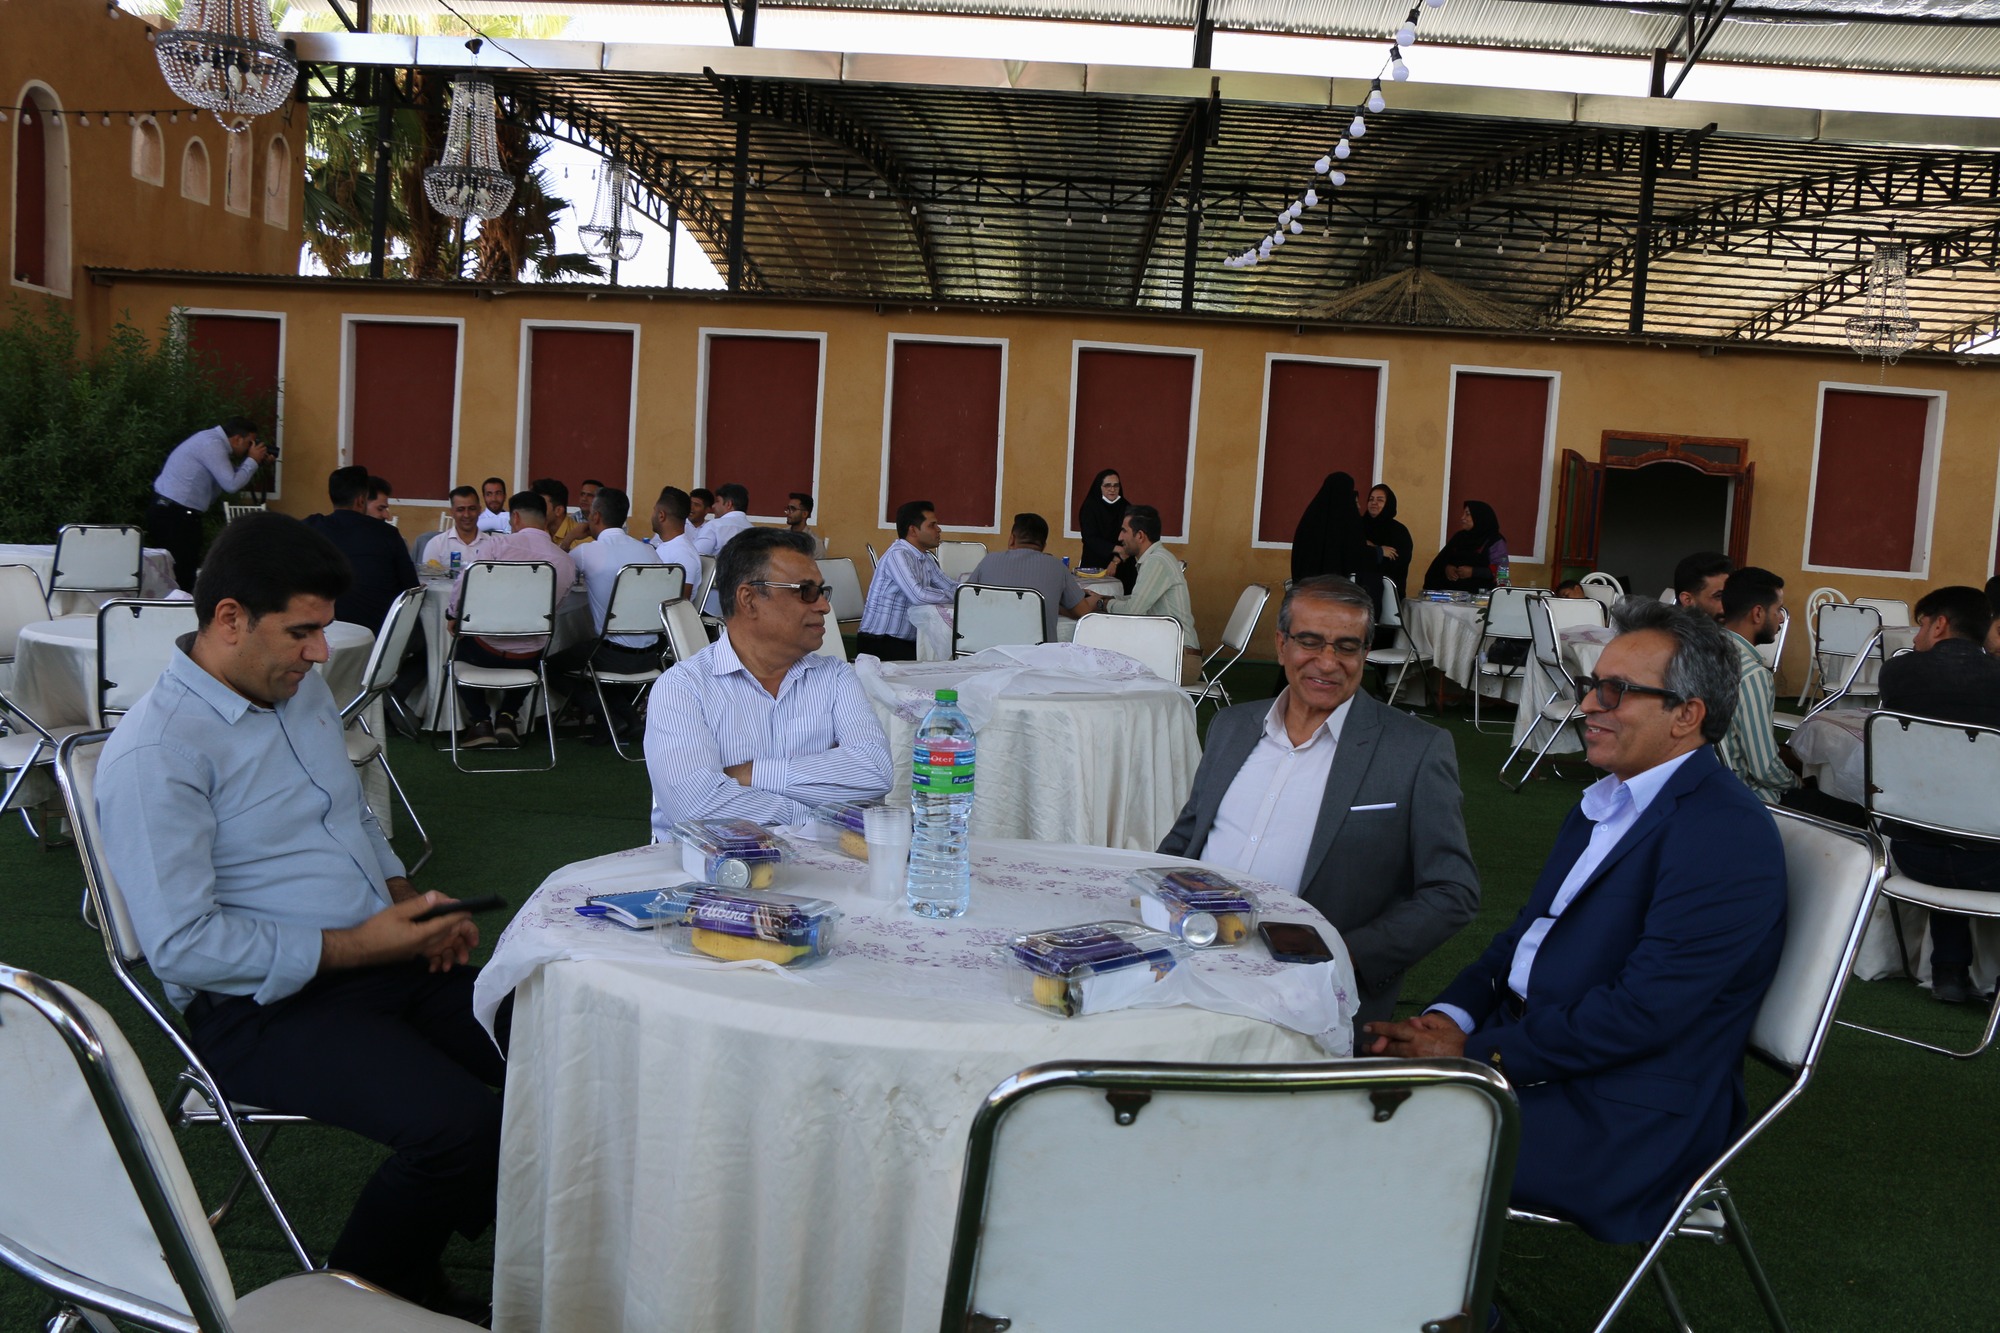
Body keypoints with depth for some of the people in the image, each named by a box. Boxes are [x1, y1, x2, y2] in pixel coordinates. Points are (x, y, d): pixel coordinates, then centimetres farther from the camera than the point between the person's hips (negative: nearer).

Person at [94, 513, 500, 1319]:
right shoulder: (154, 754, -16)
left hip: (379, 956, 8)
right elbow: (181, 946, -20)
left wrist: (404, 901, 5)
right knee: (458, 1123, -27)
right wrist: (352, 945, -18)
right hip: (265, 1009, -8)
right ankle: (356, 1298, 5)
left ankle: (416, 1269, 15)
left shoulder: (303, 688, 10)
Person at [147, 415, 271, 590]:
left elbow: (228, 479, 19)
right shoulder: (212, 444, -15)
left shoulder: (212, 440, 15)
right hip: (174, 516, -10)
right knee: (181, 575, -10)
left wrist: (256, 463, 11)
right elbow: (231, 484, -19)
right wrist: (252, 460, -6)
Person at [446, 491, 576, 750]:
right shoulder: (567, 562, -4)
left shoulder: (499, 544, -12)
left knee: (462, 647, 34)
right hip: (529, 657, 3)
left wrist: (454, 615, 7)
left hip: (487, 650, -2)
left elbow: (464, 583, -11)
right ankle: (507, 715, 21)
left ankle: (480, 721, 18)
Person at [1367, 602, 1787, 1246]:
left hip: (1626, 1119, -9)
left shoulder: (1727, 835, -18)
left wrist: (1478, 1053, -19)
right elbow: (1527, 932, 15)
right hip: (1531, 1055, 9)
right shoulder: (1607, 801, 13)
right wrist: (1451, 1019, -4)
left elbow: (1642, 1012, -23)